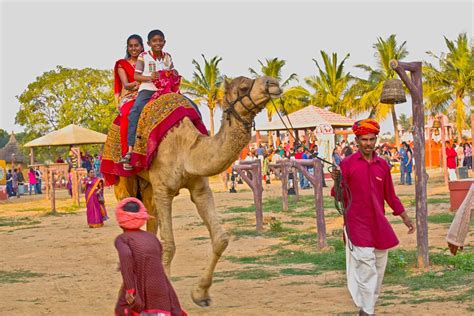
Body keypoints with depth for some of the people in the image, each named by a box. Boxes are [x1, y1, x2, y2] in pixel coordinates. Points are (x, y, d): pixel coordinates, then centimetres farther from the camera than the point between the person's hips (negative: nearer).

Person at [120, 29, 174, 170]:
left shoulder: (168, 57, 15)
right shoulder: (143, 57, 4)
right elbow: (136, 76, -3)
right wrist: (150, 77, -18)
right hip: (147, 90, -4)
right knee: (134, 112, -30)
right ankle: (130, 150, -34)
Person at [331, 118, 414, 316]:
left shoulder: (382, 165, 8)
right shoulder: (347, 164, -4)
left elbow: (390, 195, 16)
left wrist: (405, 218, 16)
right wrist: (337, 181, -23)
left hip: (379, 224, 5)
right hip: (357, 223, -5)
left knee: (379, 267, 9)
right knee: (366, 266, -14)